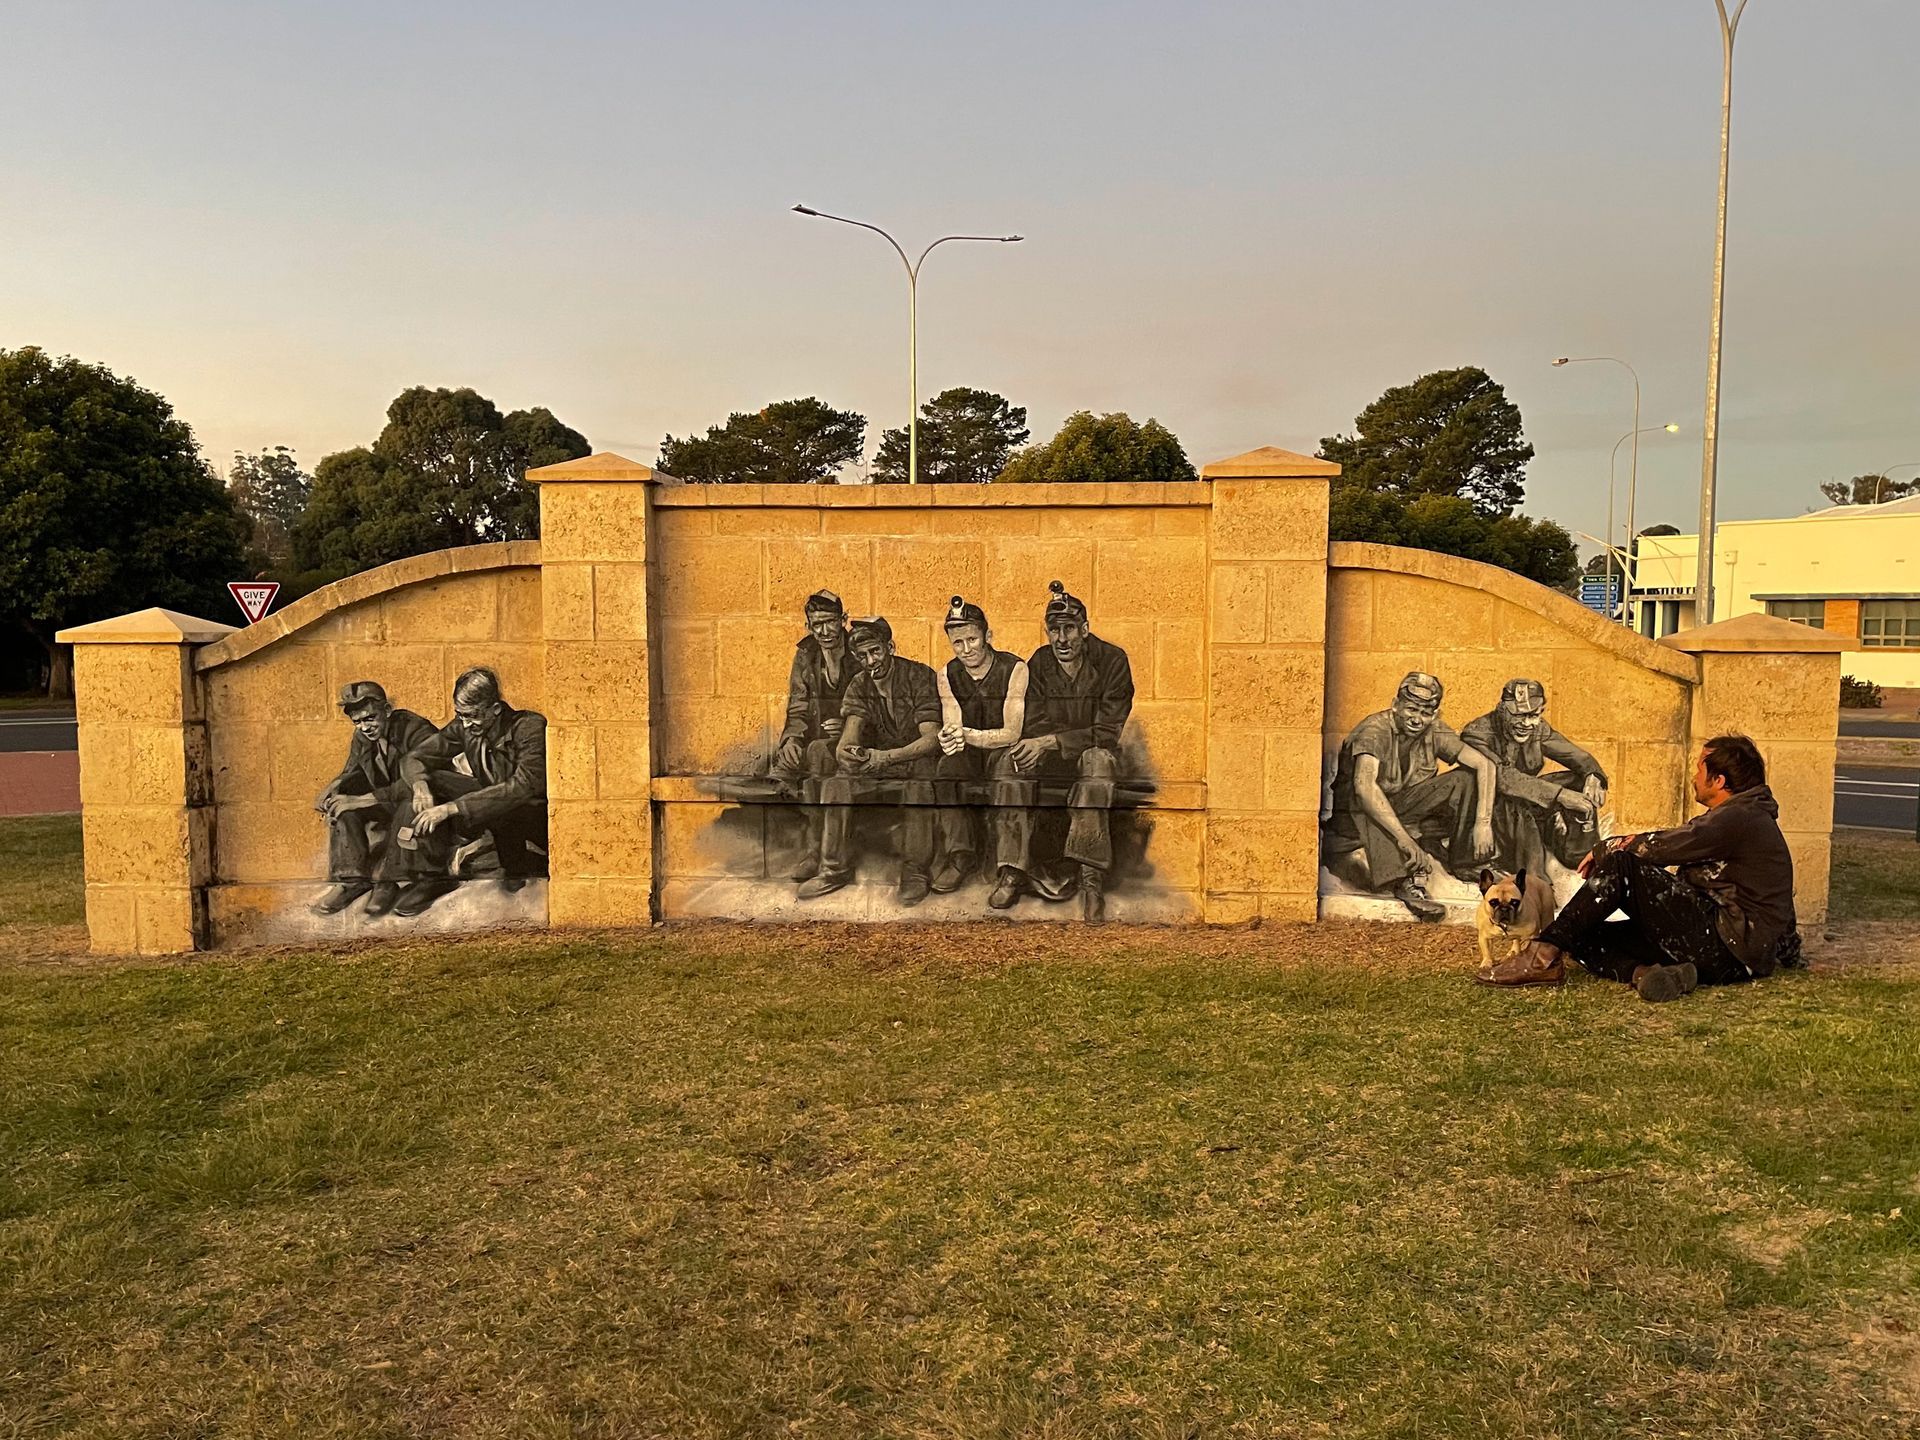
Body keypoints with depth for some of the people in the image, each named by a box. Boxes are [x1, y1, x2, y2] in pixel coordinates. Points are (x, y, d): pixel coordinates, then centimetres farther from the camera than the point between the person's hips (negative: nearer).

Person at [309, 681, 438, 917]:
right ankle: (351, 879, -13)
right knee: (342, 809, -13)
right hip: (388, 806, 8)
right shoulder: (361, 738, 2)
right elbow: (351, 774, 11)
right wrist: (331, 791, -14)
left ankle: (386, 880, -22)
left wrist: (366, 800, -36)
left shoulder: (416, 730, -22)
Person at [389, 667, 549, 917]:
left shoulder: (531, 727, -24)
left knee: (497, 809, -41)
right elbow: (414, 759, 0)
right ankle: (431, 876, -13)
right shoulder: (463, 726, -5)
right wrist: (420, 784, -27)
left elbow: (523, 786, -35)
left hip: (535, 810, -6)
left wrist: (452, 807, -38)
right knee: (426, 781, -14)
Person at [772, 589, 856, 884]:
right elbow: (797, 710, 10)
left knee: (817, 752, -36)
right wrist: (792, 738, -10)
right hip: (813, 735, 4)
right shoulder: (805, 655, 10)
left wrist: (846, 726, -19)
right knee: (785, 761, -28)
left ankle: (814, 850, -35)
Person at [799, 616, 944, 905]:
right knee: (834, 784, -21)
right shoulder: (859, 686, 3)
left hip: (918, 759, -5)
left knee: (917, 786, -39)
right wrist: (845, 752, -38)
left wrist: (885, 757, -37)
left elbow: (932, 738, -22)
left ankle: (916, 871, -25)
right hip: (879, 762, 5)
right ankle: (835, 869, -9)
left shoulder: (919, 676, -13)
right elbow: (850, 736, -10)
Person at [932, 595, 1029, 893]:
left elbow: (1011, 733, -18)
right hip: (972, 756, 3)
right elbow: (951, 729, -5)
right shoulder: (947, 675, 0)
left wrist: (968, 735, -34)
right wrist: (950, 738, -32)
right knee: (948, 764, -29)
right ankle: (959, 855, -29)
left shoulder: (1015, 669, -14)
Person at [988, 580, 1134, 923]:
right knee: (1009, 761, -27)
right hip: (1051, 754, 3)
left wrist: (1052, 741, -26)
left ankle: (1091, 879, -43)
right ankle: (1014, 873, -31)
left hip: (1094, 751, -3)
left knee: (1099, 761, -39)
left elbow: (1107, 731, -16)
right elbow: (1033, 724, -5)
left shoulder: (1112, 661, -9)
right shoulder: (1039, 663, 1)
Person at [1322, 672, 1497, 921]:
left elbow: (1484, 764, -10)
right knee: (1365, 798, -40)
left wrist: (1483, 822, -24)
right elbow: (1364, 786, -41)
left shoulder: (1435, 731, -6)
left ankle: (1466, 862, -7)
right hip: (1354, 815, -5)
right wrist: (1404, 838, -49)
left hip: (1402, 807, 5)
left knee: (1464, 779, -13)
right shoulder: (1375, 730, -24)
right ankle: (1406, 882, -46)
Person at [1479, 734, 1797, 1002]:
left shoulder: (1740, 819, -11)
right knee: (1582, 936, 2)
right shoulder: (1738, 817, 22)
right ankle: (1647, 973, -25)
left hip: (1729, 950, -10)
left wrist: (1603, 850, 4)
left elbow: (1656, 848, -14)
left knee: (1621, 865, -19)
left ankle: (1545, 957, -21)